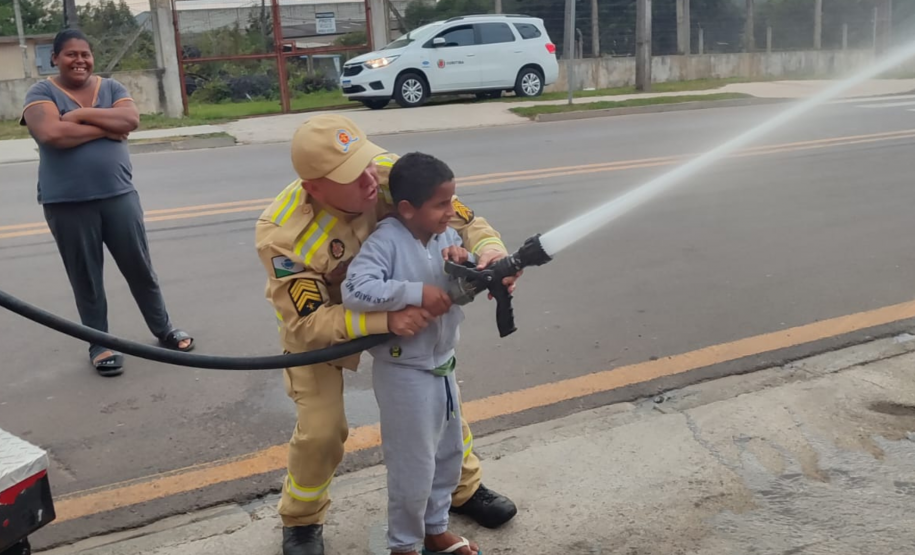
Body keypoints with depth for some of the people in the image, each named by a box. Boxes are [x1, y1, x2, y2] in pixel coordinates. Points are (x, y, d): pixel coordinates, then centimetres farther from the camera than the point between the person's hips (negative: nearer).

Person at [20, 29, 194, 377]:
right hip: (67, 205, -2)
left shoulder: (111, 87, 8)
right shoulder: (42, 93, -2)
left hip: (118, 196, 3)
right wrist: (107, 127, -12)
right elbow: (51, 133, -20)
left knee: (140, 269, 11)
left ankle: (163, 330, 27)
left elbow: (132, 119, -10)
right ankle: (99, 345, 21)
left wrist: (82, 114, -14)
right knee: (85, 278, 8)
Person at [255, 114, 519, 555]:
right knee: (321, 429, -7)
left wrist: (490, 250, -45)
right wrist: (385, 321, -47)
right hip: (314, 319, -3)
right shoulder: (282, 235, -38)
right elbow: (308, 323, -35)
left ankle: (464, 489, 35)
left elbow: (461, 219, -22)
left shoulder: (392, 175, -31)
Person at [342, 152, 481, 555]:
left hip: (442, 366, 8)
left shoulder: (446, 236, 1)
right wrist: (416, 293, -32)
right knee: (414, 466, 5)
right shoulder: (386, 241, -21)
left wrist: (466, 262, -17)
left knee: (449, 454, 22)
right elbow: (354, 291, -32)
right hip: (404, 373, -8)